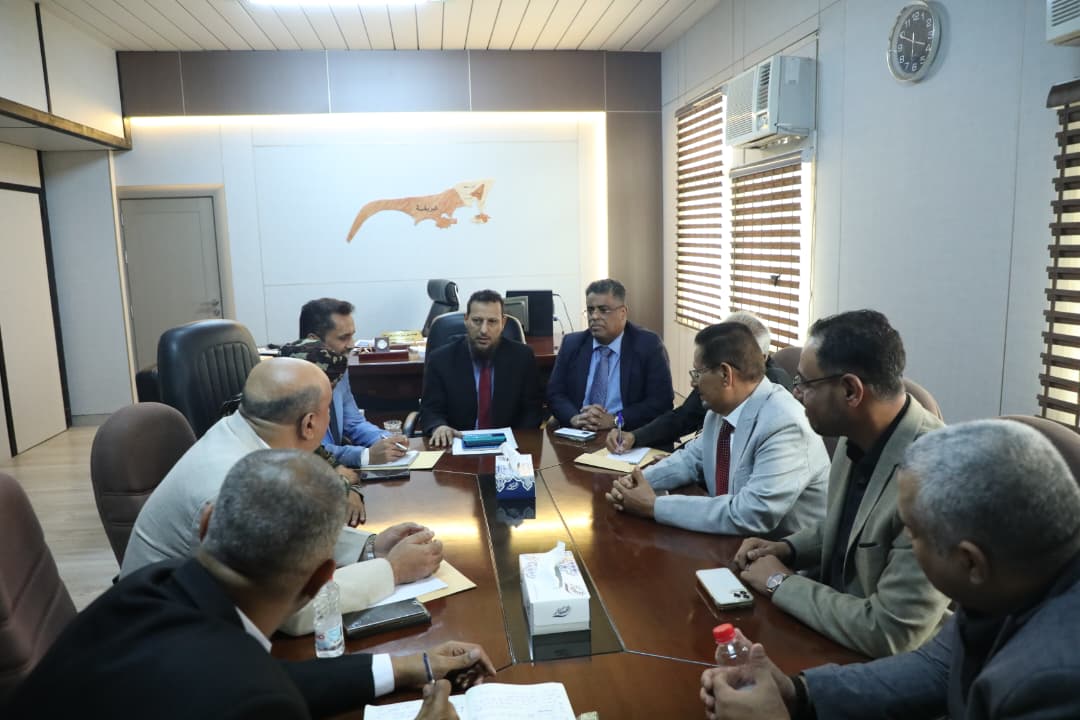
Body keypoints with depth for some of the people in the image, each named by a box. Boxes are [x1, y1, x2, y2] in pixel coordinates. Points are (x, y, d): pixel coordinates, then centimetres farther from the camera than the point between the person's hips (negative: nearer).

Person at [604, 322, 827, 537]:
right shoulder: (722, 409, -1)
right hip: (731, 540, 6)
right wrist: (638, 480, -4)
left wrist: (654, 506, -23)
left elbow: (750, 516, -29)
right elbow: (692, 458, 13)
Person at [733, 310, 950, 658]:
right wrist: (788, 549, -2)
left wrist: (780, 582, -18)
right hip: (833, 614, 7)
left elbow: (891, 634, -28)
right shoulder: (858, 438, -5)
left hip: (883, 662, -6)